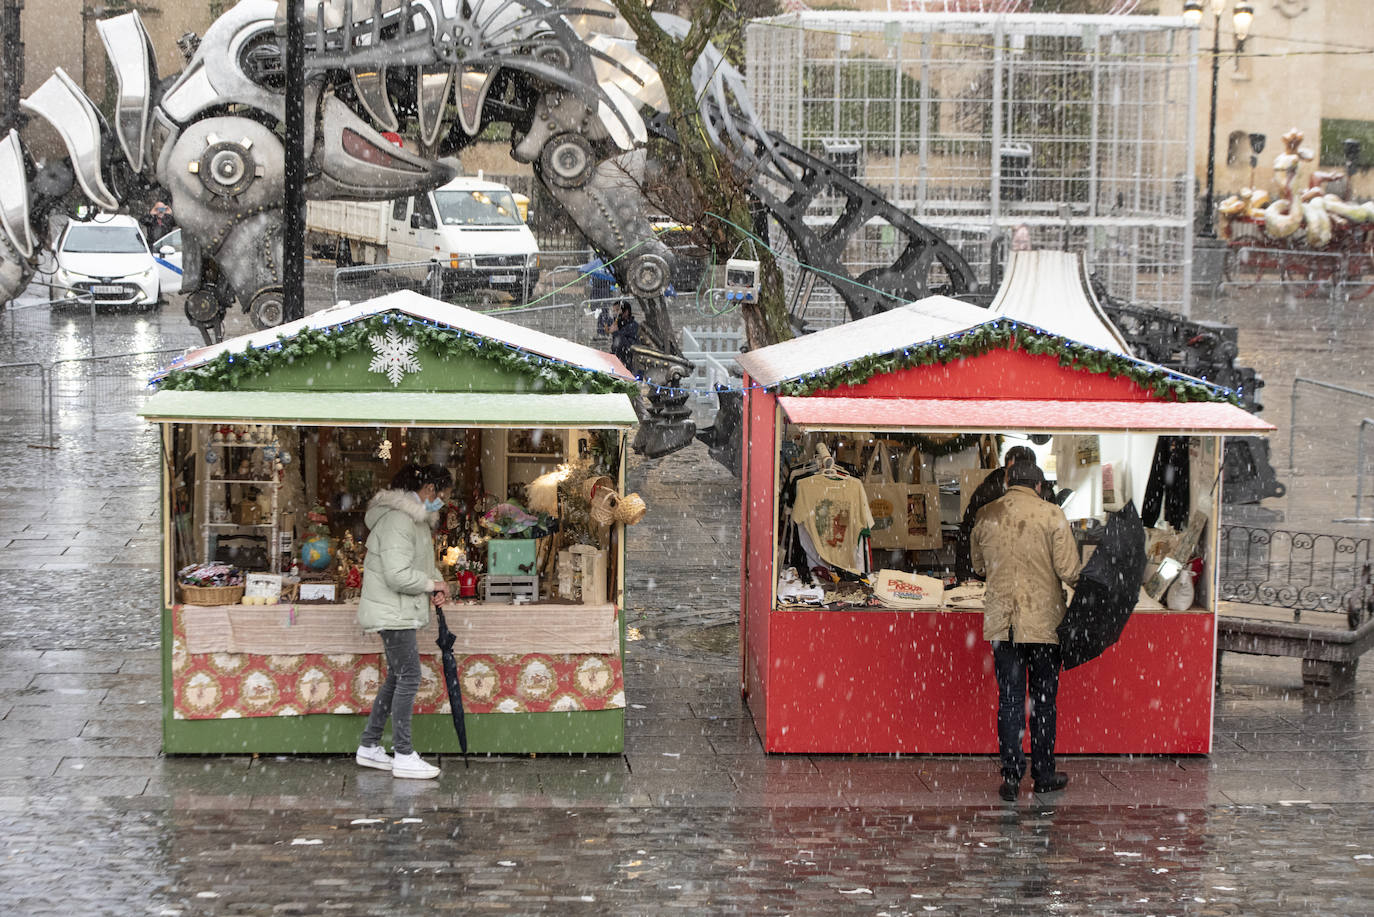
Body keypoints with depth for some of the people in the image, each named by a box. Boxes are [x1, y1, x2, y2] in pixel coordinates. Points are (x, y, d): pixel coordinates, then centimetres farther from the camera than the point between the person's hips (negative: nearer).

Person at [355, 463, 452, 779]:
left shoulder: (416, 519, 14)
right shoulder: (397, 521, -21)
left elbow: (421, 562, 27)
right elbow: (397, 575, -27)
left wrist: (436, 582, 7)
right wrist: (432, 584, -14)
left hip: (401, 612, 11)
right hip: (392, 613, -11)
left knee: (397, 678, 14)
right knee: (409, 678, -8)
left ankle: (369, 747, 21)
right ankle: (403, 756, -4)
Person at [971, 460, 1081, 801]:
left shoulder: (987, 515, 2)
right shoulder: (1051, 515, -9)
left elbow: (978, 565, 16)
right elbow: (1068, 570, -11)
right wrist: (1078, 582, 10)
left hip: (1001, 621, 2)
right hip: (1043, 619, -2)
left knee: (1009, 699, 7)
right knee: (1043, 699, 9)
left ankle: (1011, 776, 3)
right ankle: (1044, 775, 16)